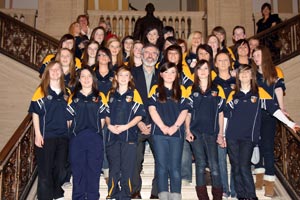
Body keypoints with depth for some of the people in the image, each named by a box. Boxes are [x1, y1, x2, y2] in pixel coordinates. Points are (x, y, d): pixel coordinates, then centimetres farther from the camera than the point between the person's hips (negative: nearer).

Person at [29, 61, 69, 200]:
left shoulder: (65, 92, 10)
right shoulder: (41, 91, -4)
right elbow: (35, 113, -6)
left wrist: (68, 132, 11)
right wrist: (38, 134, -12)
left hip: (63, 136, 5)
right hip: (45, 136, -5)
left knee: (60, 168, 13)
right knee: (45, 169, 0)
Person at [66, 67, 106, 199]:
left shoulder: (100, 97, 9)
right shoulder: (73, 97, 11)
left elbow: (102, 119, 7)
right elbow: (70, 119, 9)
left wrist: (96, 132, 3)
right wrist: (75, 133, 4)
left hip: (95, 139, 0)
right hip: (77, 139, 1)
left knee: (94, 170, 3)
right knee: (78, 171, 4)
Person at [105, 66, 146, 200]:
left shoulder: (134, 93, 3)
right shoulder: (111, 94, 13)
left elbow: (139, 114, -3)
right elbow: (106, 114, 14)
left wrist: (125, 126, -14)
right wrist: (109, 125, -5)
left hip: (129, 135, -2)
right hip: (112, 135, 3)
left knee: (127, 167, 0)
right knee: (113, 167, 7)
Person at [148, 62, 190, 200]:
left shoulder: (181, 90, 12)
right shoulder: (156, 90, 8)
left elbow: (184, 111, 5)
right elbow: (152, 109, -1)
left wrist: (175, 127, -9)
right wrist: (163, 127, -11)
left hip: (177, 133, 1)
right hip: (159, 133, -1)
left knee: (175, 166, 2)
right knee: (161, 165, 1)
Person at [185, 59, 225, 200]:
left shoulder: (217, 90, 8)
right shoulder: (190, 90, 9)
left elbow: (220, 114, 8)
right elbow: (187, 113, 10)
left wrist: (220, 134, 4)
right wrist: (187, 131, -1)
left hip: (212, 133, 0)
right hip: (195, 132, 0)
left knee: (214, 165, -4)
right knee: (200, 164, 2)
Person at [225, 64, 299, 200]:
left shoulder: (259, 92, 3)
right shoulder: (233, 94, 10)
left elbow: (273, 109, -3)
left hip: (248, 137, -3)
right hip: (232, 136, 3)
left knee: (244, 167, -10)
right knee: (236, 168, 5)